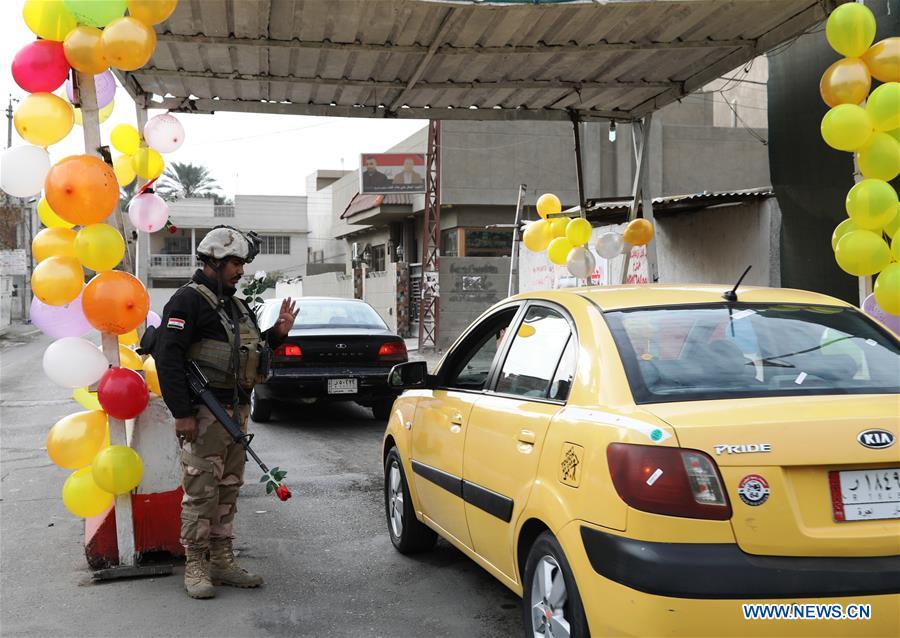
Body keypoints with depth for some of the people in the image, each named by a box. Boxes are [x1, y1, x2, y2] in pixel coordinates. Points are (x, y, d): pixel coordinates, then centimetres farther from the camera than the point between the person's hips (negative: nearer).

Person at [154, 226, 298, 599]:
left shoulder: (235, 305, 19)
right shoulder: (188, 300, -10)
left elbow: (250, 352, 27)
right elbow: (168, 357, -18)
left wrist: (277, 333, 8)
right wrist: (182, 413, -22)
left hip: (236, 411, 9)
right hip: (204, 414, -9)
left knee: (228, 489, 13)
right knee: (202, 490, -5)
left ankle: (222, 561, 22)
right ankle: (195, 567, 4)